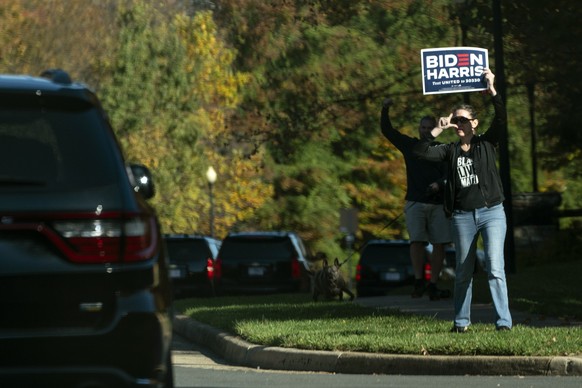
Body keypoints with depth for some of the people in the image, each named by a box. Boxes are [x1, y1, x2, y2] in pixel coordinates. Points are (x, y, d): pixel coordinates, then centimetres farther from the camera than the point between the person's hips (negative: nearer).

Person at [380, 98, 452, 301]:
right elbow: (387, 131, 10)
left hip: (438, 204, 1)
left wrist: (439, 184, -20)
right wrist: (385, 110, -5)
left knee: (439, 244, -3)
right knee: (417, 240, -16)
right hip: (415, 203, -1)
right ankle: (419, 282, -11)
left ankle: (433, 286, 2)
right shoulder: (410, 145, 10)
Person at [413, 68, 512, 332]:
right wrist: (438, 130, -9)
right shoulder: (451, 151, 8)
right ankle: (461, 322, 18)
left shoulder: (487, 143, 4)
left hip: (492, 212, -3)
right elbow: (420, 152, -3)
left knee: (495, 269, -14)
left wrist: (492, 90, -19)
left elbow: (501, 119, -11)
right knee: (463, 272, 9)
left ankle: (504, 321, -16)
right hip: (463, 216, 3)